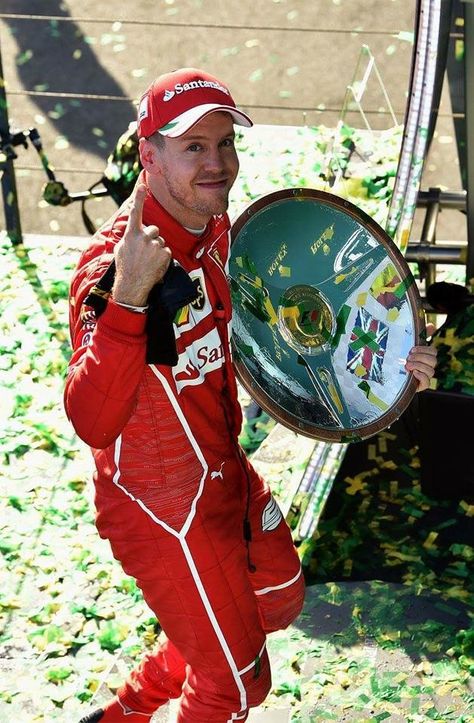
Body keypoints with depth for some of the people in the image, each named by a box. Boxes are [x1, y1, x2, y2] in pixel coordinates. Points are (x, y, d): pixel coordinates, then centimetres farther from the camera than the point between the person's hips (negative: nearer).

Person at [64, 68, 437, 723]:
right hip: (166, 508, -9)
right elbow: (93, 423, -42)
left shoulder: (217, 232, -4)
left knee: (277, 600, 30)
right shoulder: (113, 262, -30)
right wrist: (127, 298, -54)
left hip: (226, 471, 9)